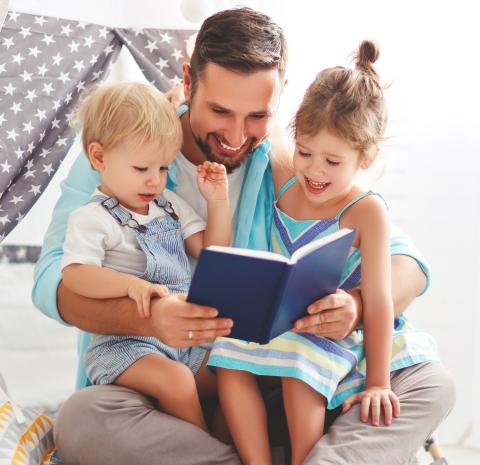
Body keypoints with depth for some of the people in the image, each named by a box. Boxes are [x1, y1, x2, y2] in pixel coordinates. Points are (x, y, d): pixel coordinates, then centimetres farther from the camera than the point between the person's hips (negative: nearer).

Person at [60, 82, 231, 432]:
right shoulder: (91, 219, -7)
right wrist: (131, 284, -36)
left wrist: (218, 202, 3)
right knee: (175, 381, -30)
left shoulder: (171, 205, 15)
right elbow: (74, 274, -22)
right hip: (124, 342, -7)